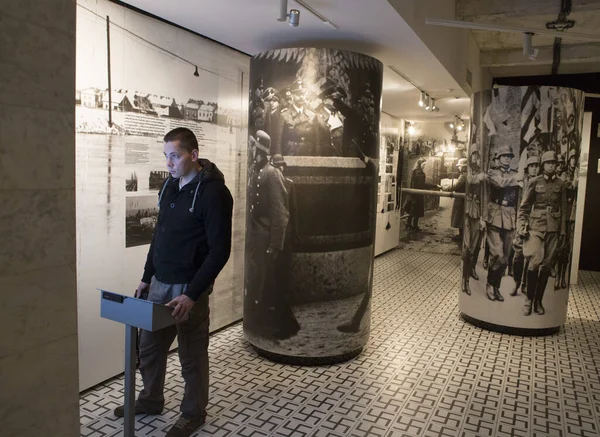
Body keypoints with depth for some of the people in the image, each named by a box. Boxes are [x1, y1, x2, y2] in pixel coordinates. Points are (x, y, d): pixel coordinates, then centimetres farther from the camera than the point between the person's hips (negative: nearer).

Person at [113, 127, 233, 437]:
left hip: (188, 287, -7)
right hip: (159, 283, 8)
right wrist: (146, 277, 14)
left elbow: (220, 250, -19)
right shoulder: (169, 185, 8)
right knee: (148, 347, 19)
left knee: (192, 355, 8)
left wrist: (192, 294, -23)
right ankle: (150, 400, 42)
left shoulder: (214, 192, -17)